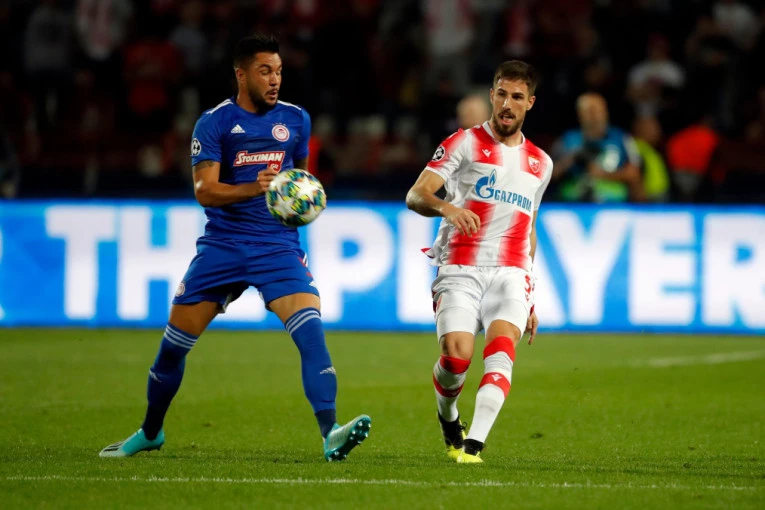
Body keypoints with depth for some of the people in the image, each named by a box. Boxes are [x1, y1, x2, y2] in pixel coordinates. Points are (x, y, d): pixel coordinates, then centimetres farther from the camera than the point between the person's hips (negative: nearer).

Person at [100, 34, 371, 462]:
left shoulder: (296, 119, 8)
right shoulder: (215, 122, -3)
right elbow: (204, 190, -14)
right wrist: (252, 189, -28)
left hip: (278, 245, 1)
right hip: (222, 245, -1)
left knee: (311, 330, -22)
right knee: (175, 342, 6)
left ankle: (330, 435, -27)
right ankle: (150, 432, 29)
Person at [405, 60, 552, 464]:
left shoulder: (540, 163, 20)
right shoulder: (465, 143, 4)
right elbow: (415, 195, -7)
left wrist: (531, 298, 25)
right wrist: (447, 208, -29)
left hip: (510, 272, 3)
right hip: (459, 270, -3)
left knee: (501, 351, -22)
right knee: (457, 357, -18)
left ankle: (475, 443, -31)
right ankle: (448, 418, 15)